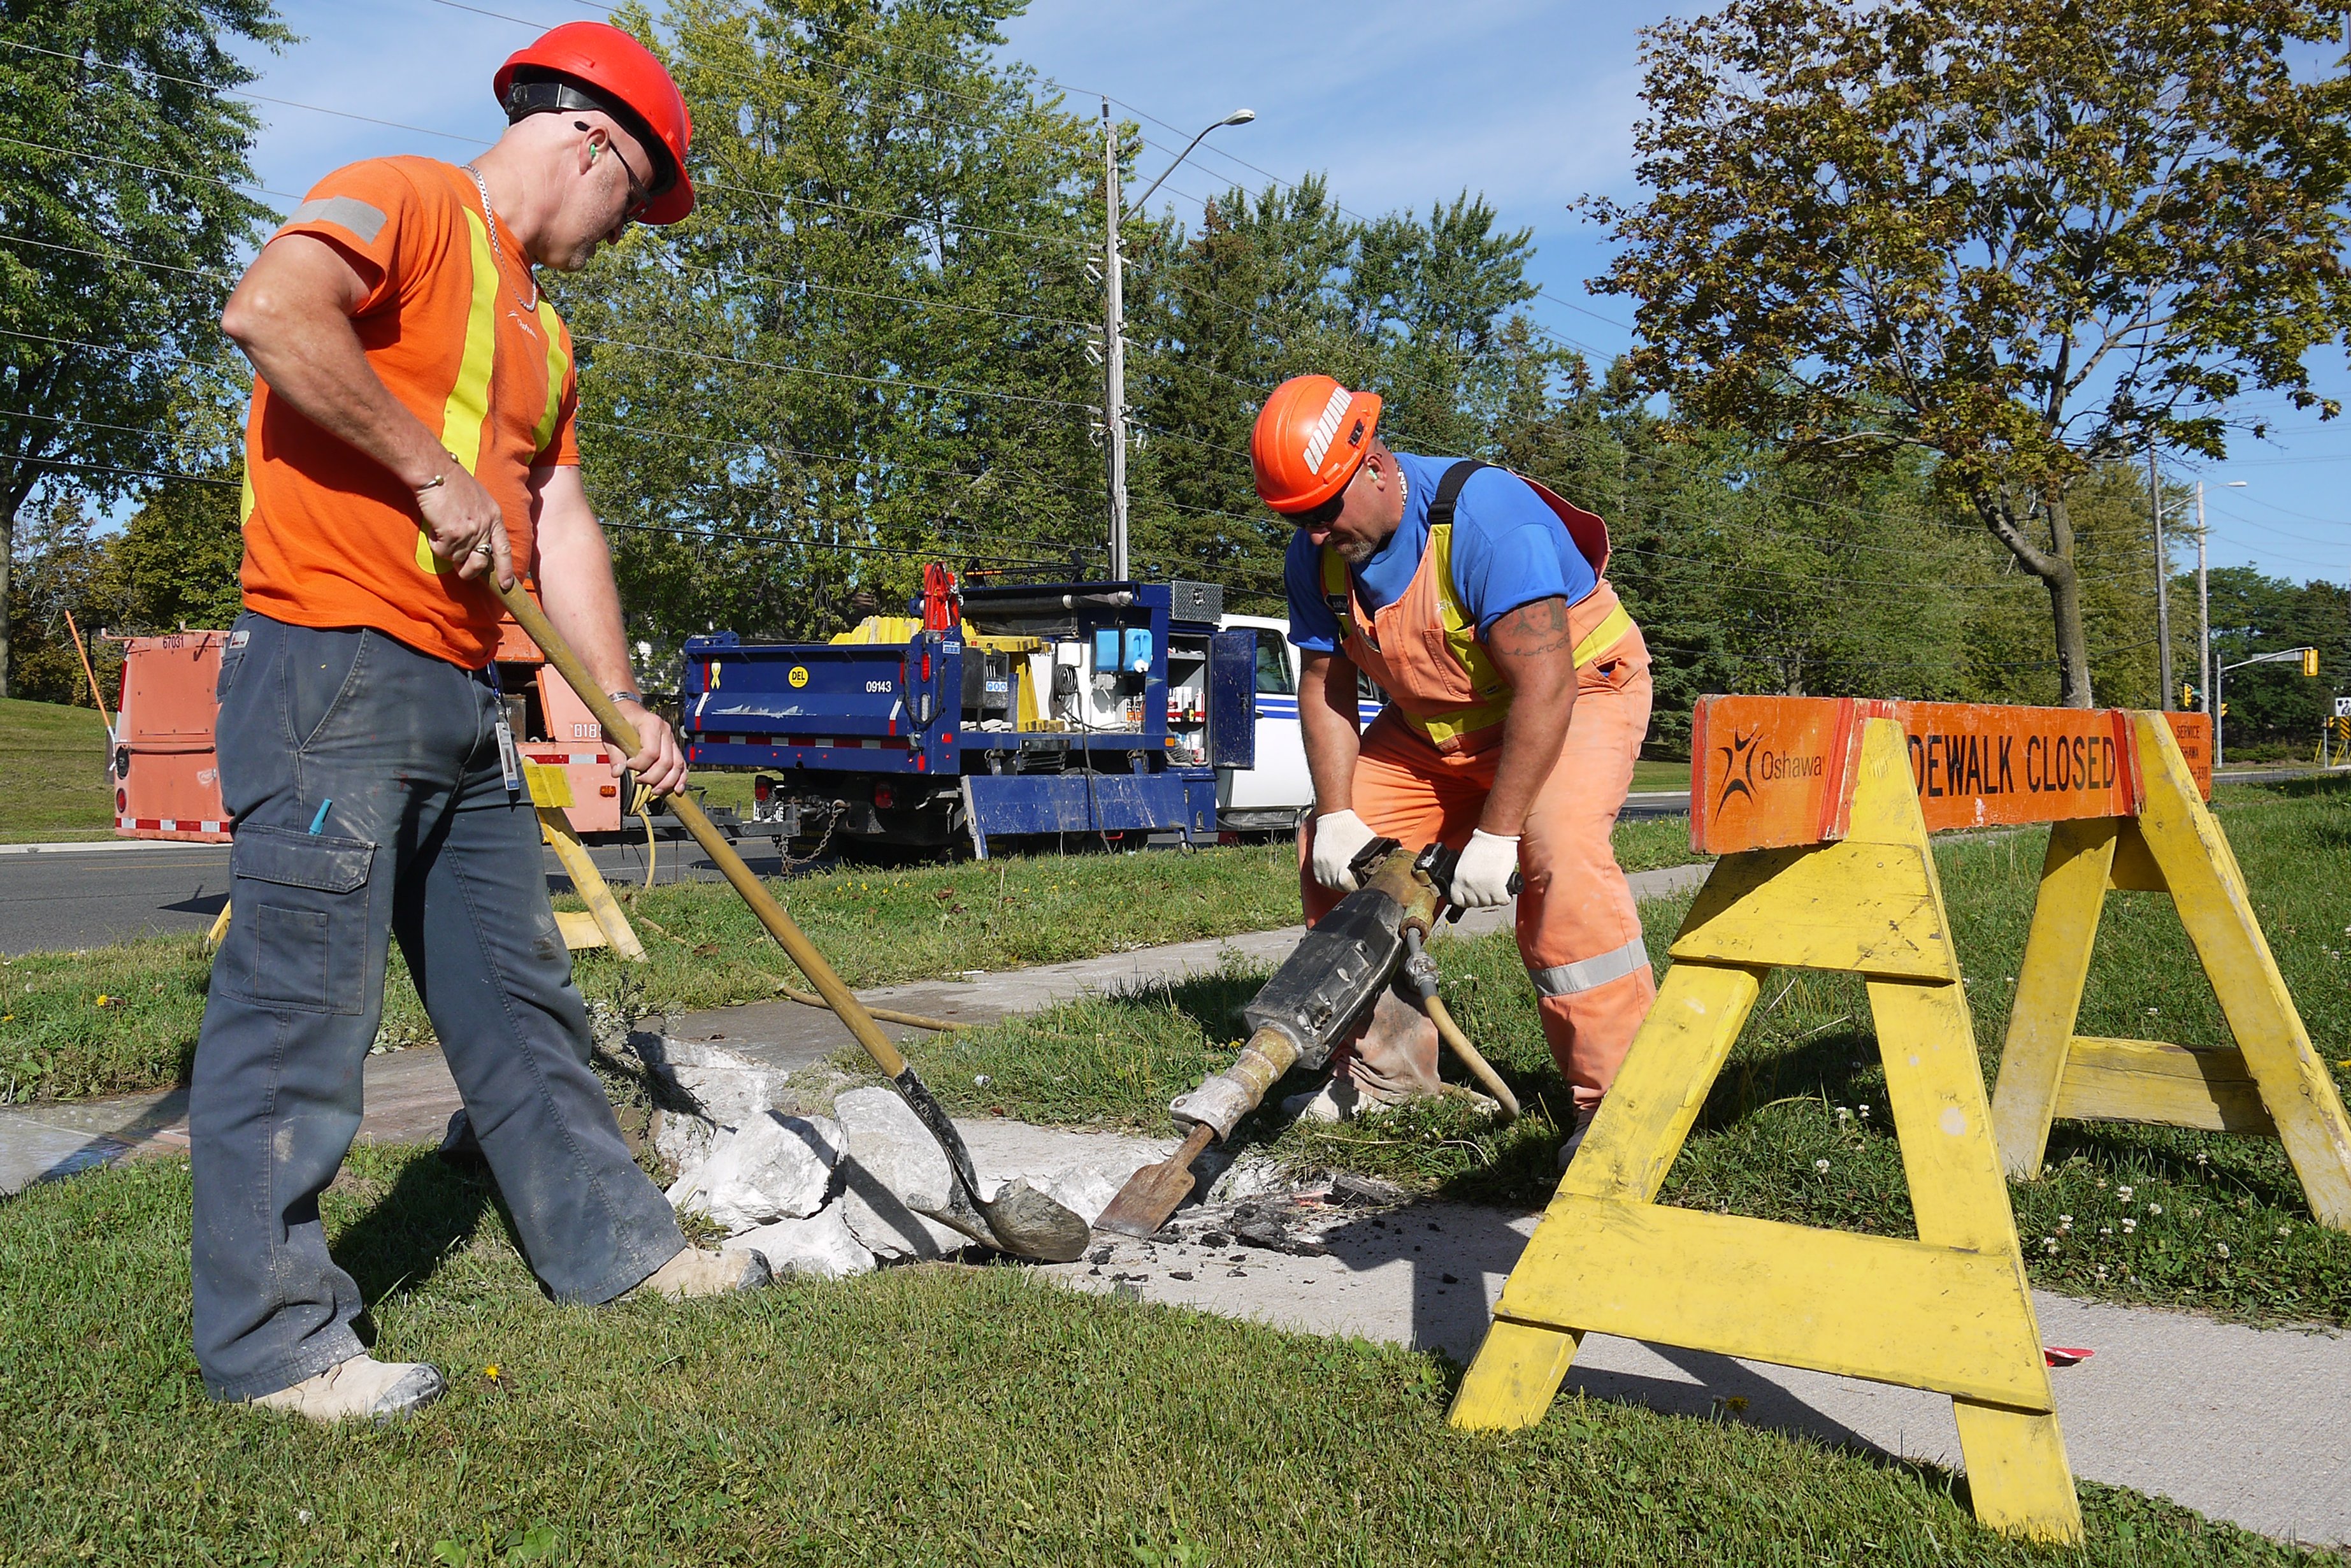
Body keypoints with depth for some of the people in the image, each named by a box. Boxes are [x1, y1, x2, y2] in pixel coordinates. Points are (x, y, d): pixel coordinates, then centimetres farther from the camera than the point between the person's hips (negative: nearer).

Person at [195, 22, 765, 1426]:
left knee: (521, 992, 14)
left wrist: (621, 699, 7)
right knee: (302, 1008, -5)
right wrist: (434, 470, -17)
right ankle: (273, 1339, 5)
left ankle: (612, 1243, 25)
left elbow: (562, 520, 18)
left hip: (462, 695, 10)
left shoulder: (540, 329, 24)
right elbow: (269, 309, -23)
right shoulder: (407, 201, -3)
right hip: (330, 671, -9)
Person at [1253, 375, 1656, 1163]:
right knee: (1330, 851, -1)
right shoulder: (1315, 554, -10)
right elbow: (1324, 689, -2)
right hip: (1436, 724, 7)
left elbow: (1543, 688, -35)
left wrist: (1496, 835, -35)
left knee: (1559, 855, -31)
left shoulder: (1484, 516, -33)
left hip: (1575, 693, -7)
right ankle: (1385, 1068, 13)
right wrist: (1337, 813, -14)